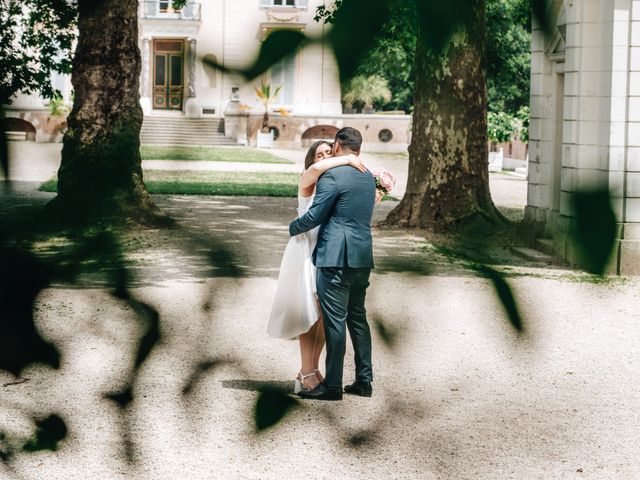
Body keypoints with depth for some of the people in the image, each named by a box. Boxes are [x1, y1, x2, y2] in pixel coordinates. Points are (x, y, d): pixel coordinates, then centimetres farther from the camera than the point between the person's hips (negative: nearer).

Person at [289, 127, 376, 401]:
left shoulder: (332, 176, -12)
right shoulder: (368, 177, 14)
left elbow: (314, 216, -11)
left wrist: (293, 227, 8)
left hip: (336, 258, -8)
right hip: (363, 257, 8)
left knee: (334, 320, -5)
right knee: (357, 317, 15)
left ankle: (332, 385, -2)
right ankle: (364, 380, 18)